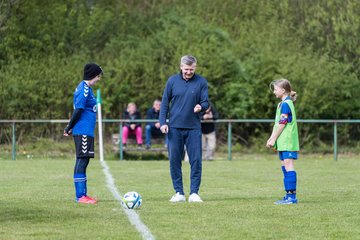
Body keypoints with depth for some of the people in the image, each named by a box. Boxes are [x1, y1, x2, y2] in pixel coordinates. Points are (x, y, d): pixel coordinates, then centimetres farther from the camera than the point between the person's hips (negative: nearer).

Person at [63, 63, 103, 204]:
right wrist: (70, 128, -9)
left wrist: (70, 128, 16)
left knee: (84, 161, 11)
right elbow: (78, 110, -17)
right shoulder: (84, 89, -14)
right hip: (83, 131, -10)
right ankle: (80, 196, -9)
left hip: (86, 131, 10)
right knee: (82, 160, -9)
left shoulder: (87, 88, 17)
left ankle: (83, 194, 15)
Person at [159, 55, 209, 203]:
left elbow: (206, 103, 3)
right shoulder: (172, 81, 4)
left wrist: (201, 106, -21)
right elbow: (165, 102, 8)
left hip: (194, 128, -1)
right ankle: (179, 193, 10)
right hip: (174, 128, 1)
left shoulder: (201, 82, 1)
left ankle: (194, 193, 3)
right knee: (174, 160, 2)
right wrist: (163, 122, -1)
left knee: (196, 160, -4)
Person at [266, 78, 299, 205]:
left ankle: (292, 196, -12)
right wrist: (271, 138, 13)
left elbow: (282, 124, -16)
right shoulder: (281, 104, 17)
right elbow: (276, 124, 20)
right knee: (284, 166, 11)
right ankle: (289, 195, 14)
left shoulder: (286, 104, -13)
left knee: (288, 165, -11)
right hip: (283, 142, 10)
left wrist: (273, 139, -11)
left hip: (287, 142, -10)